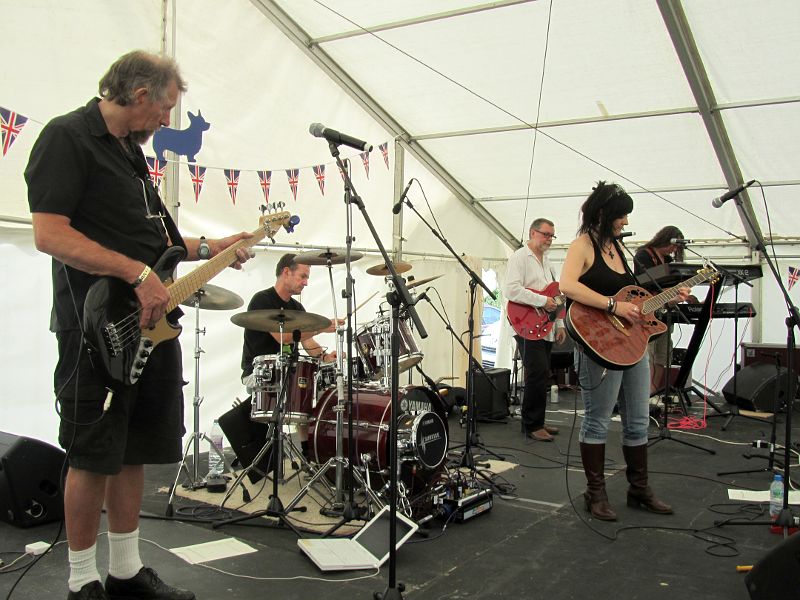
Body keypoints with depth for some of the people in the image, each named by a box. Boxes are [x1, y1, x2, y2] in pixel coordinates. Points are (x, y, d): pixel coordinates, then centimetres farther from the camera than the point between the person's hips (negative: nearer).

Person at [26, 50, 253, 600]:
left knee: (134, 450, 14)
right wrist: (139, 274, -24)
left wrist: (209, 249, 16)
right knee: (94, 456, 0)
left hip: (151, 324, 9)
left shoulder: (131, 149, 18)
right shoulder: (67, 137, -9)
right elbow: (50, 233, -20)